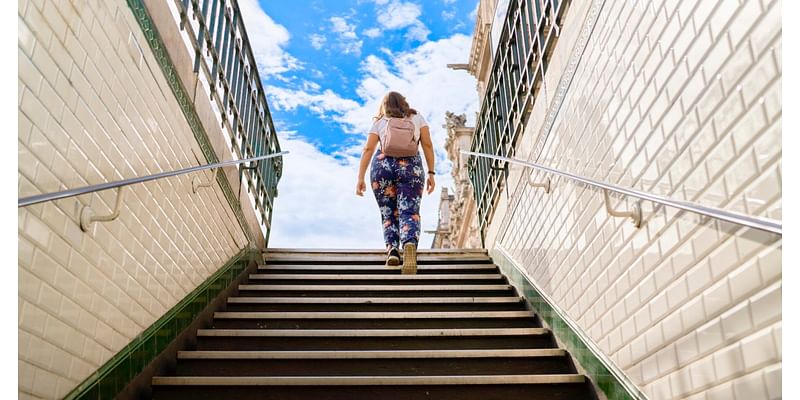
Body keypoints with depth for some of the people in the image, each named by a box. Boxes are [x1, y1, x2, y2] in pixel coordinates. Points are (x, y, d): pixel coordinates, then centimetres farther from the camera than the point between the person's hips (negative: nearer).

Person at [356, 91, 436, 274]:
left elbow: (368, 149, 5)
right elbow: (427, 145, 7)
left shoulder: (379, 122, 15)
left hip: (382, 166, 1)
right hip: (410, 167, -1)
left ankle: (392, 249, -9)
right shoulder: (417, 118, 17)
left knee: (389, 214, 12)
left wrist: (360, 178, 4)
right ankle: (410, 245, -36)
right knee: (409, 213, -8)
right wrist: (431, 173, 7)